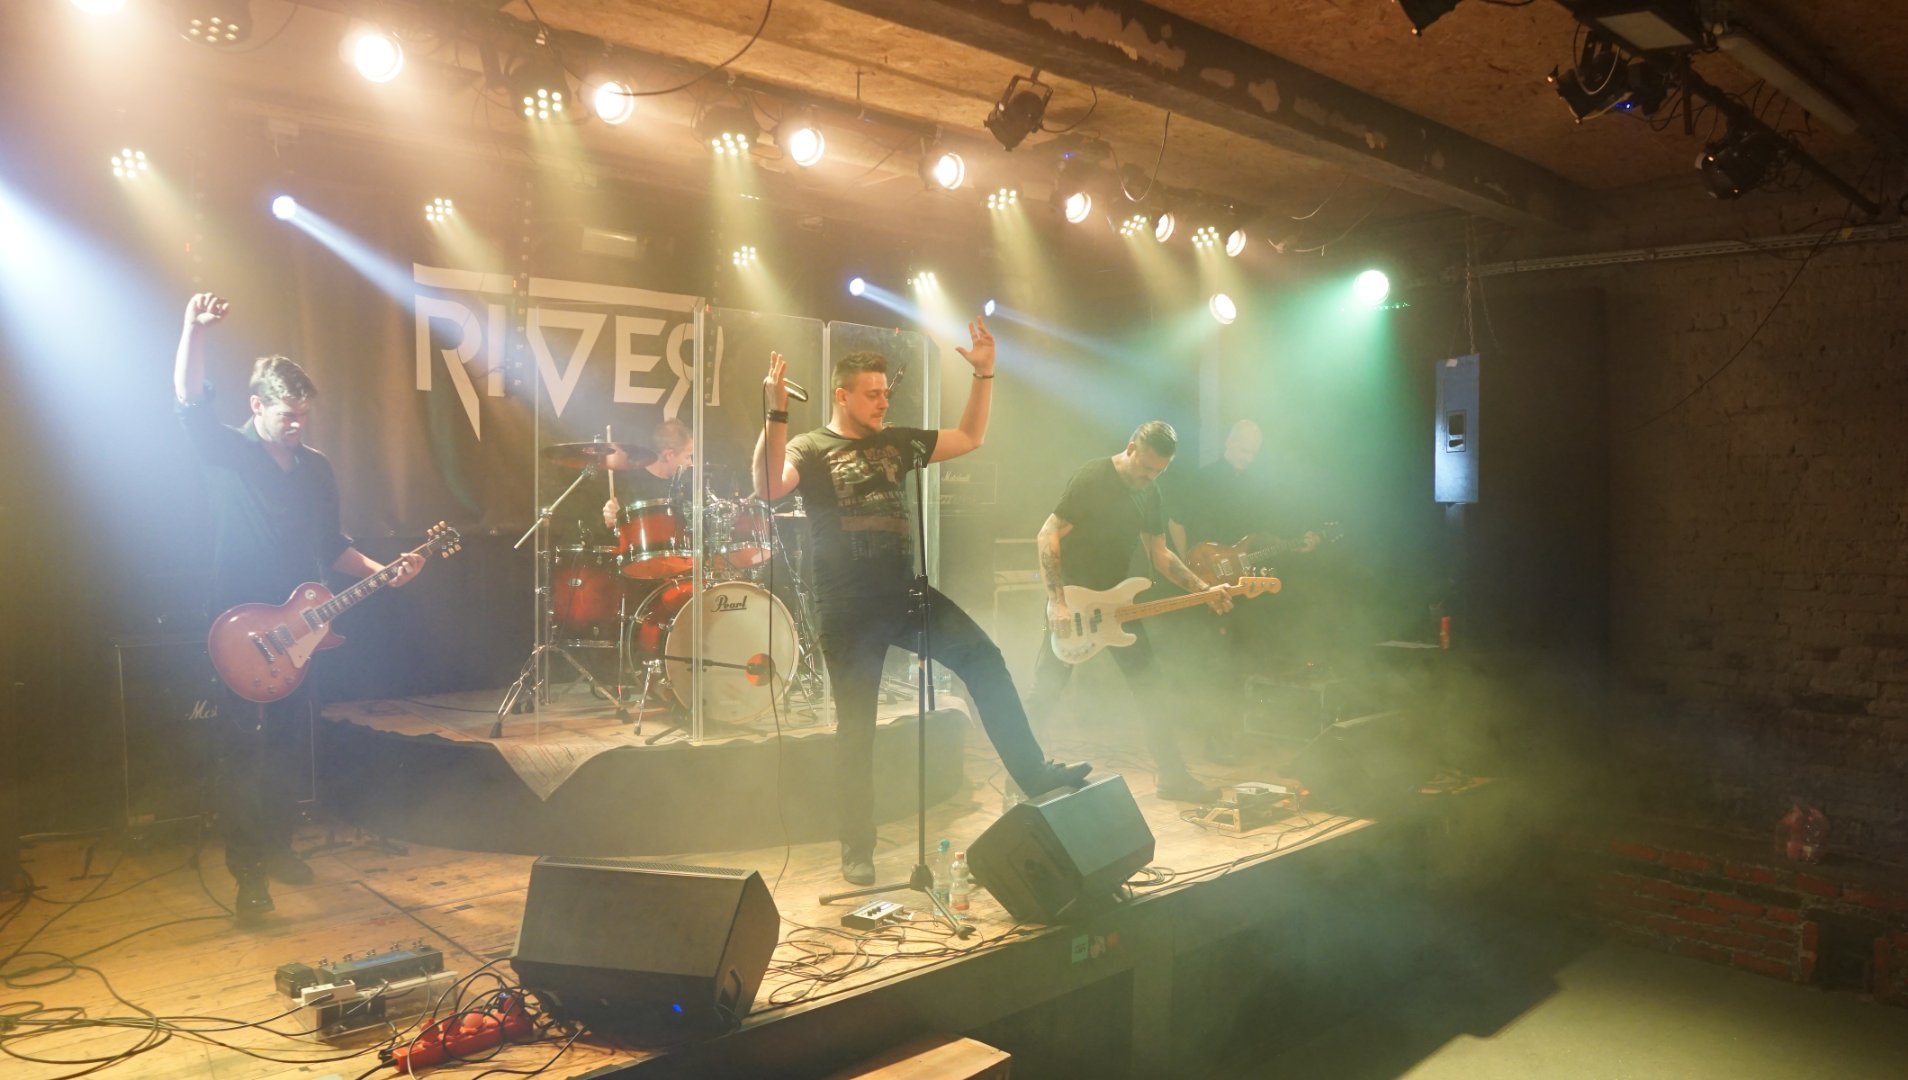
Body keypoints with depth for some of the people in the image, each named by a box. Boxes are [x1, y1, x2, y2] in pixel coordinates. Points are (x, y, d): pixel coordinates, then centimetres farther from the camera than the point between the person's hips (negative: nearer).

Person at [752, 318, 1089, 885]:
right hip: (848, 608, -5)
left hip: (905, 593, 5)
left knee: (984, 659, -9)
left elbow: (969, 438, 18)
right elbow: (768, 486, -24)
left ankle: (1033, 774, -2)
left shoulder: (897, 441, 13)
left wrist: (984, 374, 8)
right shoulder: (809, 448, -4)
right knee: (856, 727, 2)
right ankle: (857, 852, 14)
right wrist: (776, 413, -34)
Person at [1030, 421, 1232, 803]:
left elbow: (1159, 554, 12)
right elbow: (1047, 536, -20)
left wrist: (1204, 589, 0)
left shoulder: (1149, 492, 5)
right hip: (1072, 599, -7)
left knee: (1150, 687, 5)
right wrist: (1057, 602, -26)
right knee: (1045, 691, -5)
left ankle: (1173, 776, 15)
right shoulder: (1092, 478, -17)